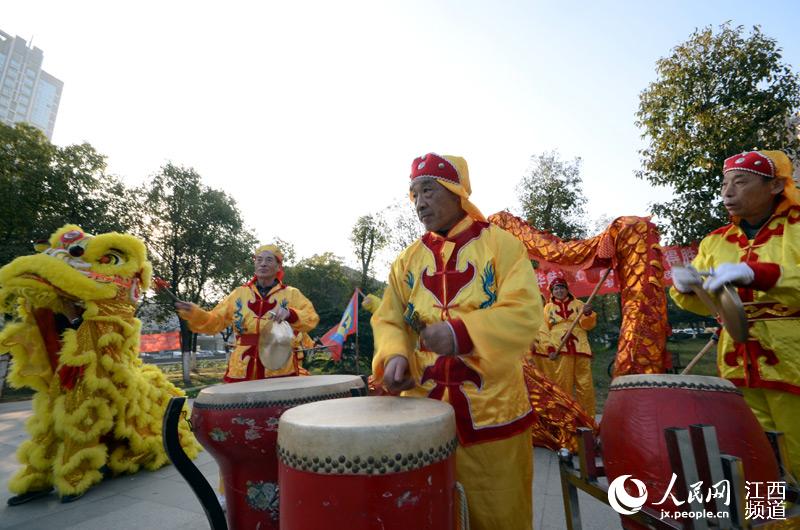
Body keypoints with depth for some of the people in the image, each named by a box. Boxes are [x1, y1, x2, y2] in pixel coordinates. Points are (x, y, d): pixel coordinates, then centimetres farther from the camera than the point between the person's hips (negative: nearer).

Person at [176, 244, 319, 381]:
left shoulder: (291, 294, 3)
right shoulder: (239, 294, 11)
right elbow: (214, 322, 8)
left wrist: (290, 314, -30)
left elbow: (311, 318, -11)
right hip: (241, 371, 2)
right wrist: (194, 313, -10)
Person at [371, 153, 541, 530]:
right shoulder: (407, 260, 8)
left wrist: (461, 332, -28)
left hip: (492, 408, -2)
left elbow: (525, 312, -14)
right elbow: (388, 320, 5)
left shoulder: (500, 244, -3)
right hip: (425, 409, 3)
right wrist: (394, 355, -16)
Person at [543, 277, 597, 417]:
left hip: (580, 348, 1)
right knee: (562, 385, 1)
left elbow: (588, 325, 2)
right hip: (559, 350, -1)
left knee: (585, 385, 1)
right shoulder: (548, 308, 10)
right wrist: (550, 349, -7)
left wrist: (588, 314, -20)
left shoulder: (578, 304, 12)